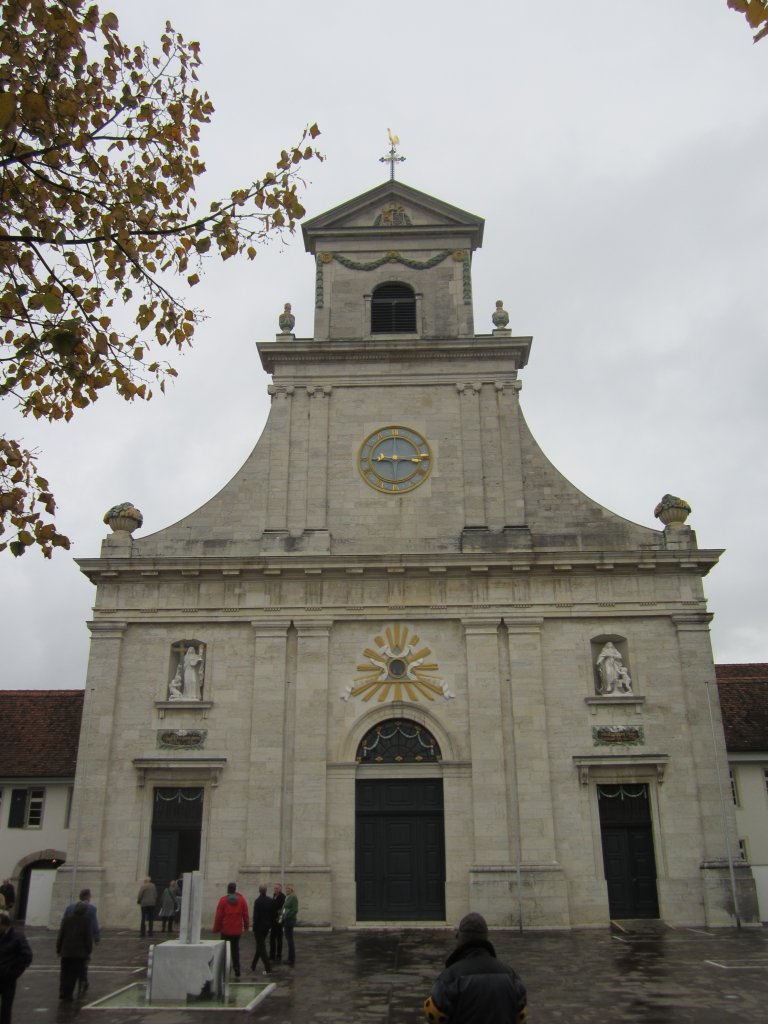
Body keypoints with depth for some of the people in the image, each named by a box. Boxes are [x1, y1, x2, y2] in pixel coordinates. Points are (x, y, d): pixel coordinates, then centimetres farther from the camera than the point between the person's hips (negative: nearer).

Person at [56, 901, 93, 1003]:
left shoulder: (66, 918, 3)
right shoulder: (86, 920, -6)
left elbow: (61, 935, 4)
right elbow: (88, 937, -5)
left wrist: (59, 949, 12)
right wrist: (88, 951, 3)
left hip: (66, 951, 3)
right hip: (80, 952, -3)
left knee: (64, 973, 15)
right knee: (74, 974, 3)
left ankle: (62, 993, 10)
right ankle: (67, 995, -1)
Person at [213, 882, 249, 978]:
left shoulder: (223, 900, -9)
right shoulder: (241, 899, -2)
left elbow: (218, 916, -8)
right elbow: (245, 914, 2)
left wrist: (216, 928, 1)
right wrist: (246, 926, 13)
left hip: (225, 930, -2)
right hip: (237, 930, 2)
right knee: (235, 949, 13)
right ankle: (237, 970, 7)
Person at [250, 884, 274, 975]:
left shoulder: (257, 901, -17)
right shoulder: (271, 901, 0)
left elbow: (255, 915, -17)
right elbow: (273, 914, 5)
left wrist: (254, 928, -8)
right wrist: (270, 924, 14)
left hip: (259, 926, -6)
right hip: (267, 926, 6)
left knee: (261, 947, 0)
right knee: (260, 945, 20)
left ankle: (268, 968, -5)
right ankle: (253, 965, 32)